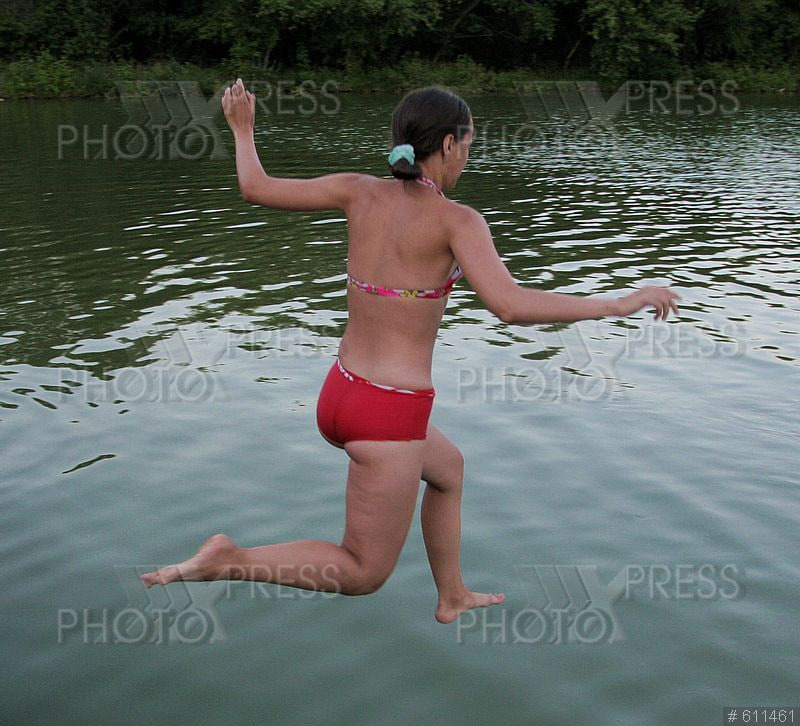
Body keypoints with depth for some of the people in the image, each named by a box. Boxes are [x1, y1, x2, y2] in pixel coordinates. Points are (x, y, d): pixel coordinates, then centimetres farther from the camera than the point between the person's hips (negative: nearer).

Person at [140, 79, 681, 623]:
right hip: (389, 416, -8)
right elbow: (511, 306, -28)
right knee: (363, 575, 12)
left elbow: (256, 188, 4)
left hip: (341, 394, 8)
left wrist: (242, 129, 23)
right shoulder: (457, 219, -15)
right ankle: (227, 561, -4)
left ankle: (453, 597, 47)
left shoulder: (361, 191, 0)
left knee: (448, 467, 35)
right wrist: (620, 304, -18)